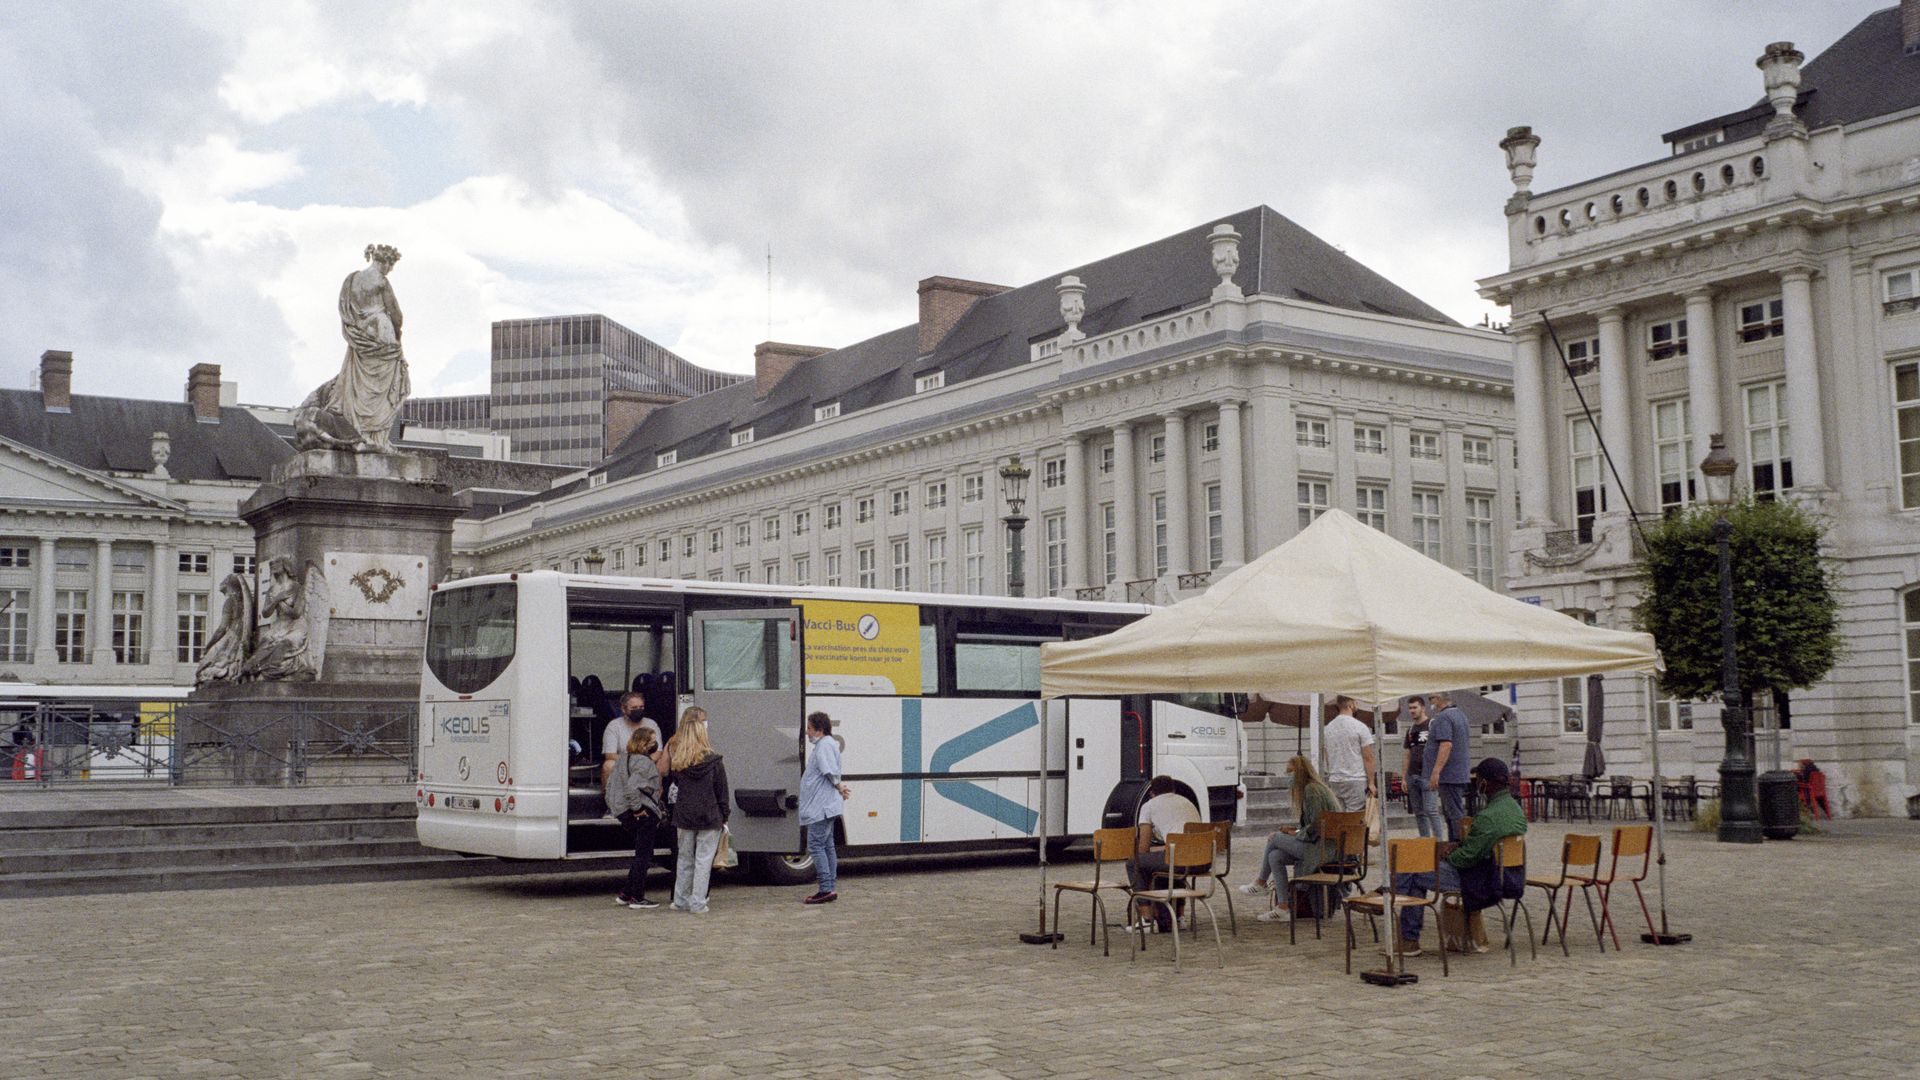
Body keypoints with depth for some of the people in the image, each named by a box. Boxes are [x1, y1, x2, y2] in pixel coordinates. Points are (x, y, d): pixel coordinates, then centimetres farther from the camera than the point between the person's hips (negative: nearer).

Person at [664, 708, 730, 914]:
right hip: (709, 818, -3)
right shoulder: (713, 762, -10)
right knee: (703, 860, 3)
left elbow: (671, 783, 2)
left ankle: (681, 900, 20)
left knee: (684, 858, 15)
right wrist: (724, 817, 3)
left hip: (683, 817, 3)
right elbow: (722, 794, -5)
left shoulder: (675, 758, -3)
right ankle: (698, 903, 2)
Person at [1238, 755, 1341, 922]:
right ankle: (1282, 908, -1)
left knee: (1275, 839, -4)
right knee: (1275, 856, 1)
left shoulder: (1311, 790, -13)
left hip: (1322, 848, -9)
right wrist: (1295, 831, 9)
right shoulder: (1313, 788, 20)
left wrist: (1296, 834, -7)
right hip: (1323, 846, 9)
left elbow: (1316, 826, -20)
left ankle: (1260, 882, 15)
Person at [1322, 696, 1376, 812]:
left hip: (1334, 781, 6)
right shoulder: (1359, 727, -8)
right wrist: (1371, 782, -4)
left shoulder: (1328, 728, 10)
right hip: (1356, 781, -6)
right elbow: (1368, 758, -9)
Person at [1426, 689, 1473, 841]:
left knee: (1454, 813, -9)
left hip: (1449, 776, -10)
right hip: (1462, 775, 10)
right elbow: (1467, 744, 23)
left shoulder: (1443, 717, -15)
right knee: (1457, 812, 13)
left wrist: (1436, 771, -24)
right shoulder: (1460, 714, 17)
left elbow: (1446, 745, -24)